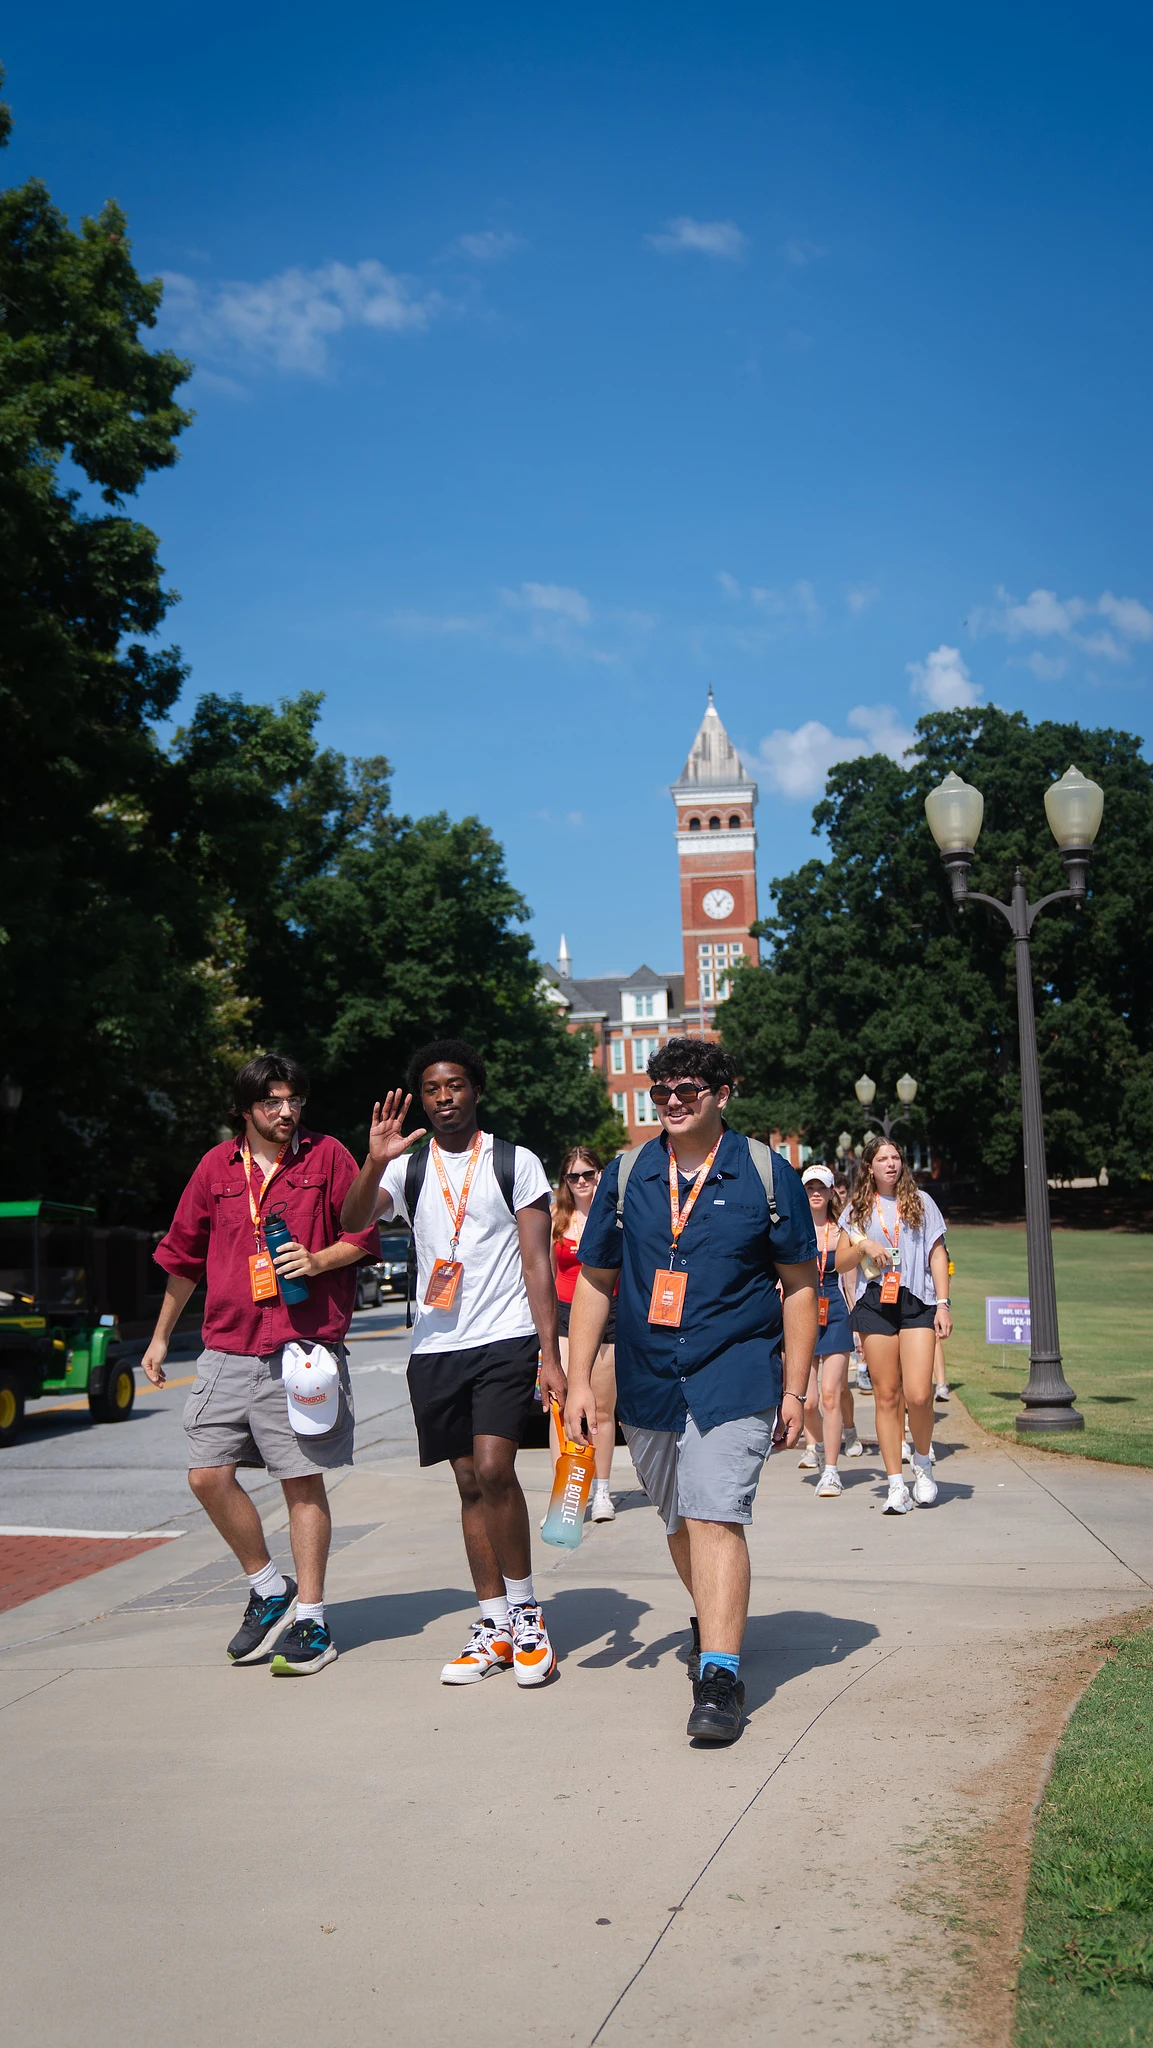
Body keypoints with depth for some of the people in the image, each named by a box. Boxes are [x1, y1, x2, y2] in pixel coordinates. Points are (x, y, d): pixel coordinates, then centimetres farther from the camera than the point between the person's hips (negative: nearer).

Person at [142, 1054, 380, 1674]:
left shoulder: (326, 1156, 3)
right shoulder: (217, 1166, 11)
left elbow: (362, 1235, 5)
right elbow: (184, 1256, 19)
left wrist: (318, 1260, -15)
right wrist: (160, 1337, 23)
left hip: (301, 1348, -4)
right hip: (226, 1350, 4)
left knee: (303, 1482, -1)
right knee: (208, 1477, 0)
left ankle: (311, 1620, 11)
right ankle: (269, 1589, 21)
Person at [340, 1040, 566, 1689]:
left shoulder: (517, 1164, 3)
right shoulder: (407, 1169, 10)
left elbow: (537, 1264, 0)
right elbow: (354, 1221, -8)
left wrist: (551, 1356, -7)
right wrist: (375, 1163, -27)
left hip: (506, 1341, -3)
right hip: (436, 1347, 3)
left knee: (494, 1469, -17)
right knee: (470, 1483, 8)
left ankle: (525, 1610, 1)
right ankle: (495, 1626, 17)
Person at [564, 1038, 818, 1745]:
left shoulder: (767, 1173, -3)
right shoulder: (626, 1175, 5)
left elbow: (800, 1284, 1)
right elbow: (596, 1282, 9)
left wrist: (795, 1389, -2)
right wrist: (580, 1380, 3)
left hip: (734, 1377, -4)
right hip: (648, 1384, 4)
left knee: (715, 1517, -16)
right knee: (680, 1524, 17)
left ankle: (720, 1675, -13)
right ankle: (715, 1621, 42)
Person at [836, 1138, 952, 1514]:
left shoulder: (921, 1202, 10)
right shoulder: (858, 1210, 12)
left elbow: (938, 1255, 9)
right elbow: (840, 1263, 11)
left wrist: (943, 1304, 0)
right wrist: (863, 1246, -8)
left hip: (917, 1302, -1)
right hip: (875, 1303, 1)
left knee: (918, 1395, -13)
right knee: (886, 1396, 0)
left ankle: (923, 1463, 13)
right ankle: (896, 1484, 5)